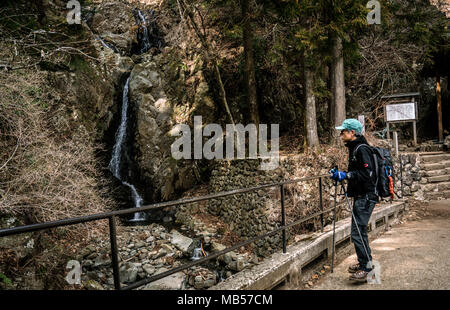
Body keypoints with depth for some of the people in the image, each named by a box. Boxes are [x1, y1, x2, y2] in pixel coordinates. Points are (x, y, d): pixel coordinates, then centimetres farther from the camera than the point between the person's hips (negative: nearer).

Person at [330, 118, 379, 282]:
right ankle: (364, 263, 29)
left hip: (366, 197, -11)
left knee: (357, 232, -9)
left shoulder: (362, 149, -15)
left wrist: (346, 175, -22)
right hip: (360, 196, 11)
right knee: (359, 231, 17)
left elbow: (366, 174, -24)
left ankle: (366, 268, 0)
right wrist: (342, 175, 13)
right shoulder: (354, 148, 16)